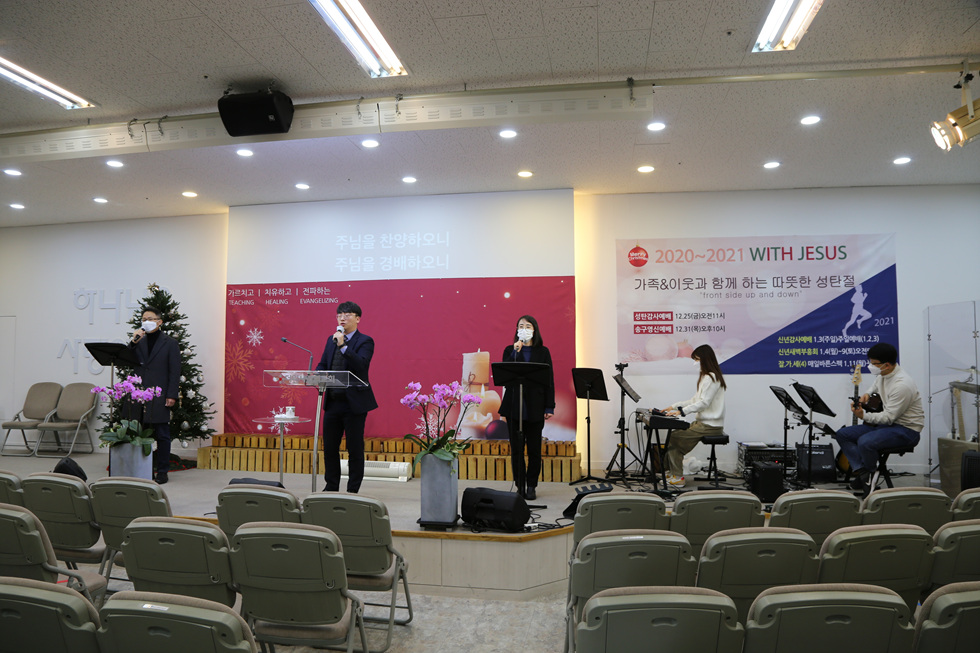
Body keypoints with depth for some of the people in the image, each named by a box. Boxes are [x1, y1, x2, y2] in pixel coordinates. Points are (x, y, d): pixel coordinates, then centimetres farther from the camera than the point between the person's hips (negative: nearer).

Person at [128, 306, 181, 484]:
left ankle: (162, 471, 8)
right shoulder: (139, 341, 16)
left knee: (162, 435, 1)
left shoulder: (170, 343, 3)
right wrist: (134, 342, -5)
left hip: (159, 396, -4)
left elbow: (175, 371, -1)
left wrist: (172, 395, -8)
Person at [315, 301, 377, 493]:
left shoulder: (365, 341, -5)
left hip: (354, 403, -6)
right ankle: (331, 487, 25)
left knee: (355, 449, 2)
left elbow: (361, 365, -21)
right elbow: (322, 365, 16)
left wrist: (343, 345, -24)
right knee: (329, 447, 11)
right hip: (333, 401, 6)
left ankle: (353, 490, 13)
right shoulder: (331, 340, 14)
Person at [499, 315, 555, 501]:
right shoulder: (510, 351, 7)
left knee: (534, 449, 6)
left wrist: (549, 407, -2)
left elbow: (549, 380, 3)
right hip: (514, 406, 0)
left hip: (535, 407, 0)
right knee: (516, 449, 3)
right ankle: (520, 486, 13)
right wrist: (515, 352, -13)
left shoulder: (543, 352, 5)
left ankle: (531, 486, 18)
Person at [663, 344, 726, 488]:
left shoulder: (712, 378, -14)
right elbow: (695, 400, 20)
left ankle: (678, 478, -7)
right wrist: (675, 406, 13)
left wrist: (682, 411, -28)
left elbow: (704, 403, -23)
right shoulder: (705, 376, 19)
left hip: (710, 426, -10)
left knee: (673, 437, -13)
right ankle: (673, 473, 9)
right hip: (703, 422, 10)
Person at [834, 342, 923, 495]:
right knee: (842, 434, -1)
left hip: (907, 429, -10)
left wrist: (864, 416, -28)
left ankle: (870, 480, -7)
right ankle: (860, 471, -11)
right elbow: (876, 385, 27)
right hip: (888, 421, 10)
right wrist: (867, 394, 7)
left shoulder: (902, 385, -27)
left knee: (865, 442, -34)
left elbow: (889, 418, -25)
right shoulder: (882, 374, 1)